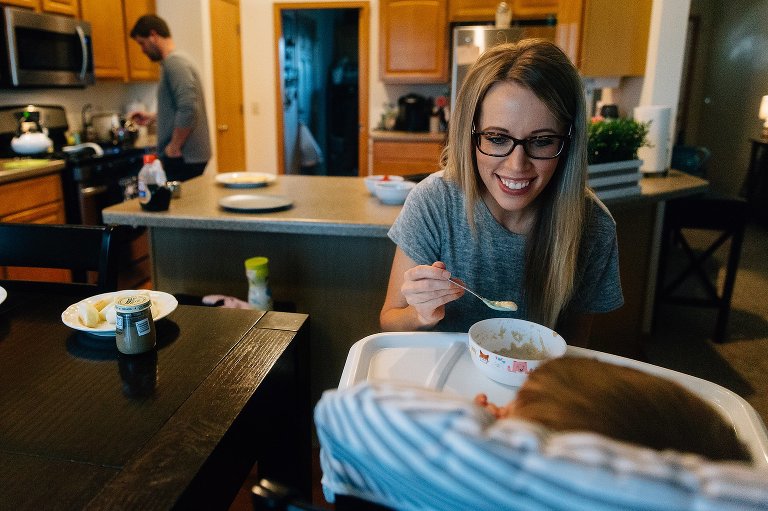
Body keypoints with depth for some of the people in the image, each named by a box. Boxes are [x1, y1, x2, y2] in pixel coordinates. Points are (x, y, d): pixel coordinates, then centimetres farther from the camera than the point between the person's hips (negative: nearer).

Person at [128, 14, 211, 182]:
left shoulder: (174, 62, -14)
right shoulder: (174, 61, 16)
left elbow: (188, 110, -25)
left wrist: (174, 148, -18)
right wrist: (153, 117, 21)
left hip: (184, 157, -9)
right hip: (189, 155, 9)